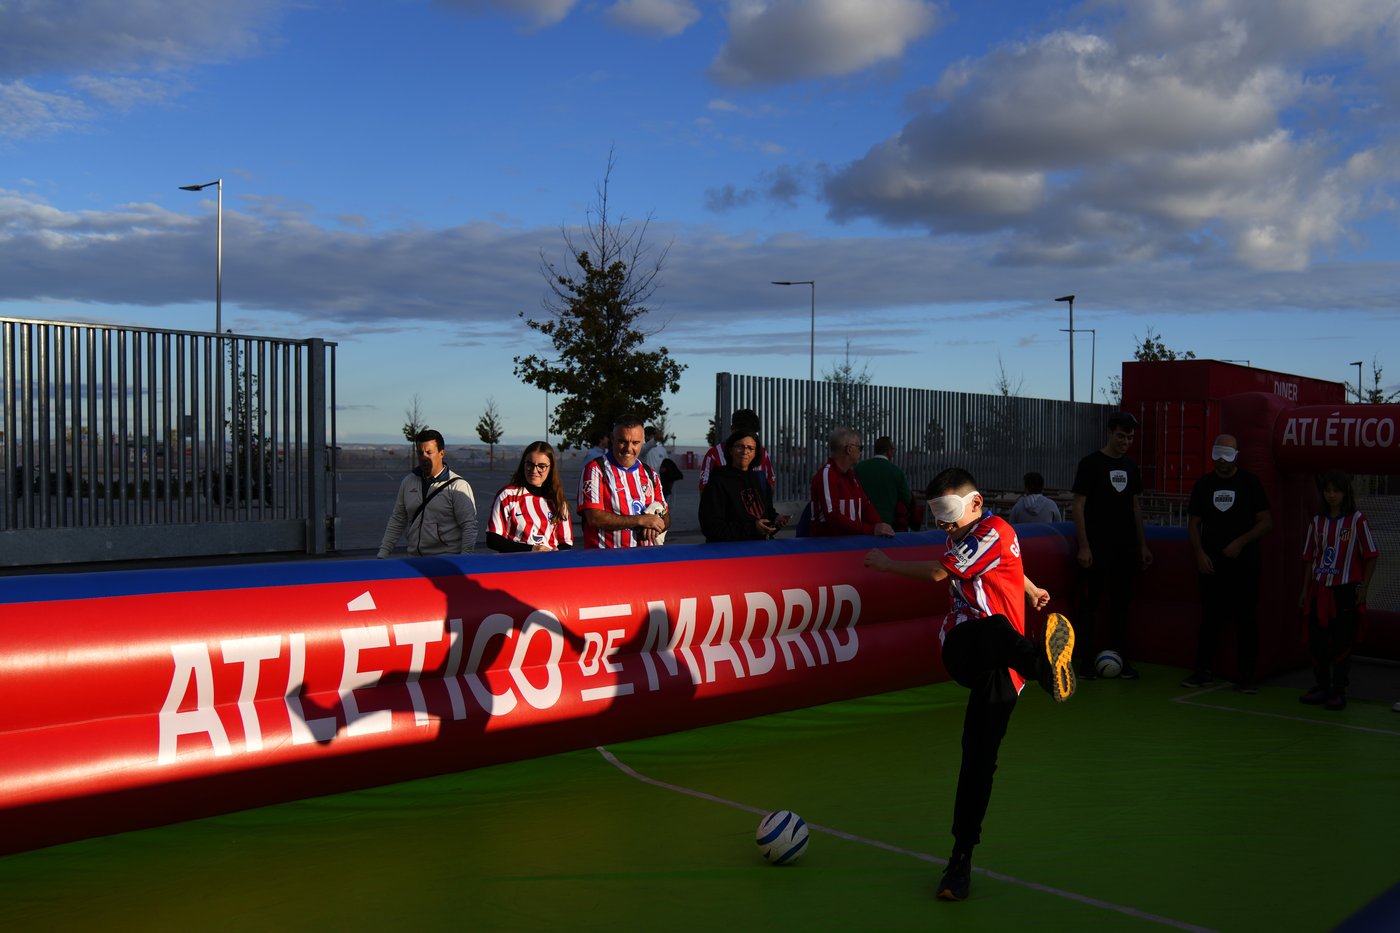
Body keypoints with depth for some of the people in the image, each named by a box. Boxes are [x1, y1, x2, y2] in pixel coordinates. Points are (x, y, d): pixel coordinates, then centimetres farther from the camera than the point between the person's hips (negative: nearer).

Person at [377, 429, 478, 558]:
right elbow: (397, 521, 19)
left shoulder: (457, 486, -3)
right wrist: (383, 553, 14)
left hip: (447, 560, -5)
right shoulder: (408, 482, 14)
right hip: (414, 560, 5)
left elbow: (469, 526, -7)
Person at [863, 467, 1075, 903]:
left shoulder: (995, 531, -5)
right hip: (960, 650, 5)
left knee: (979, 758, -9)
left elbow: (937, 572, -10)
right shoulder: (963, 540, 19)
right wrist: (1031, 590, 60)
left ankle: (962, 856, 2)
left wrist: (884, 563, 4)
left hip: (997, 666, -5)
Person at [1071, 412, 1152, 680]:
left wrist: (1143, 546, 13)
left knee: (1121, 602, 9)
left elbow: (1136, 507, 16)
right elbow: (1078, 505, -9)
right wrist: (1084, 546, -15)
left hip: (1126, 547, 6)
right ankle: (1086, 662, 3)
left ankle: (1121, 659, 15)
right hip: (1098, 546, -5)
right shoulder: (1091, 464, -6)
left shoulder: (1131, 466, 12)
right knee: (1091, 602, -2)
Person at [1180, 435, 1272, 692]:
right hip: (1211, 562, 2)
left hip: (1243, 562, -2)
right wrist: (1200, 553, -3)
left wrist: (1241, 542, -13)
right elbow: (1193, 523, 10)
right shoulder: (1203, 484, 7)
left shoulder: (1250, 482, 0)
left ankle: (1248, 675, 6)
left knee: (1246, 619, 0)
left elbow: (1266, 522, -1)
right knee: (1210, 617, 6)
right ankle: (1203, 671, 12)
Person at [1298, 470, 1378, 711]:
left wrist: (1363, 588, -8)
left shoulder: (1357, 519, -3)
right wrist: (1305, 590, 10)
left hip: (1346, 592, -4)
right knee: (1316, 642, 8)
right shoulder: (1317, 521, 9)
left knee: (1342, 643, 1)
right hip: (1319, 591, 4)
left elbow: (1370, 556, -2)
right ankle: (1321, 687, 21)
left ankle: (1339, 692, 11)